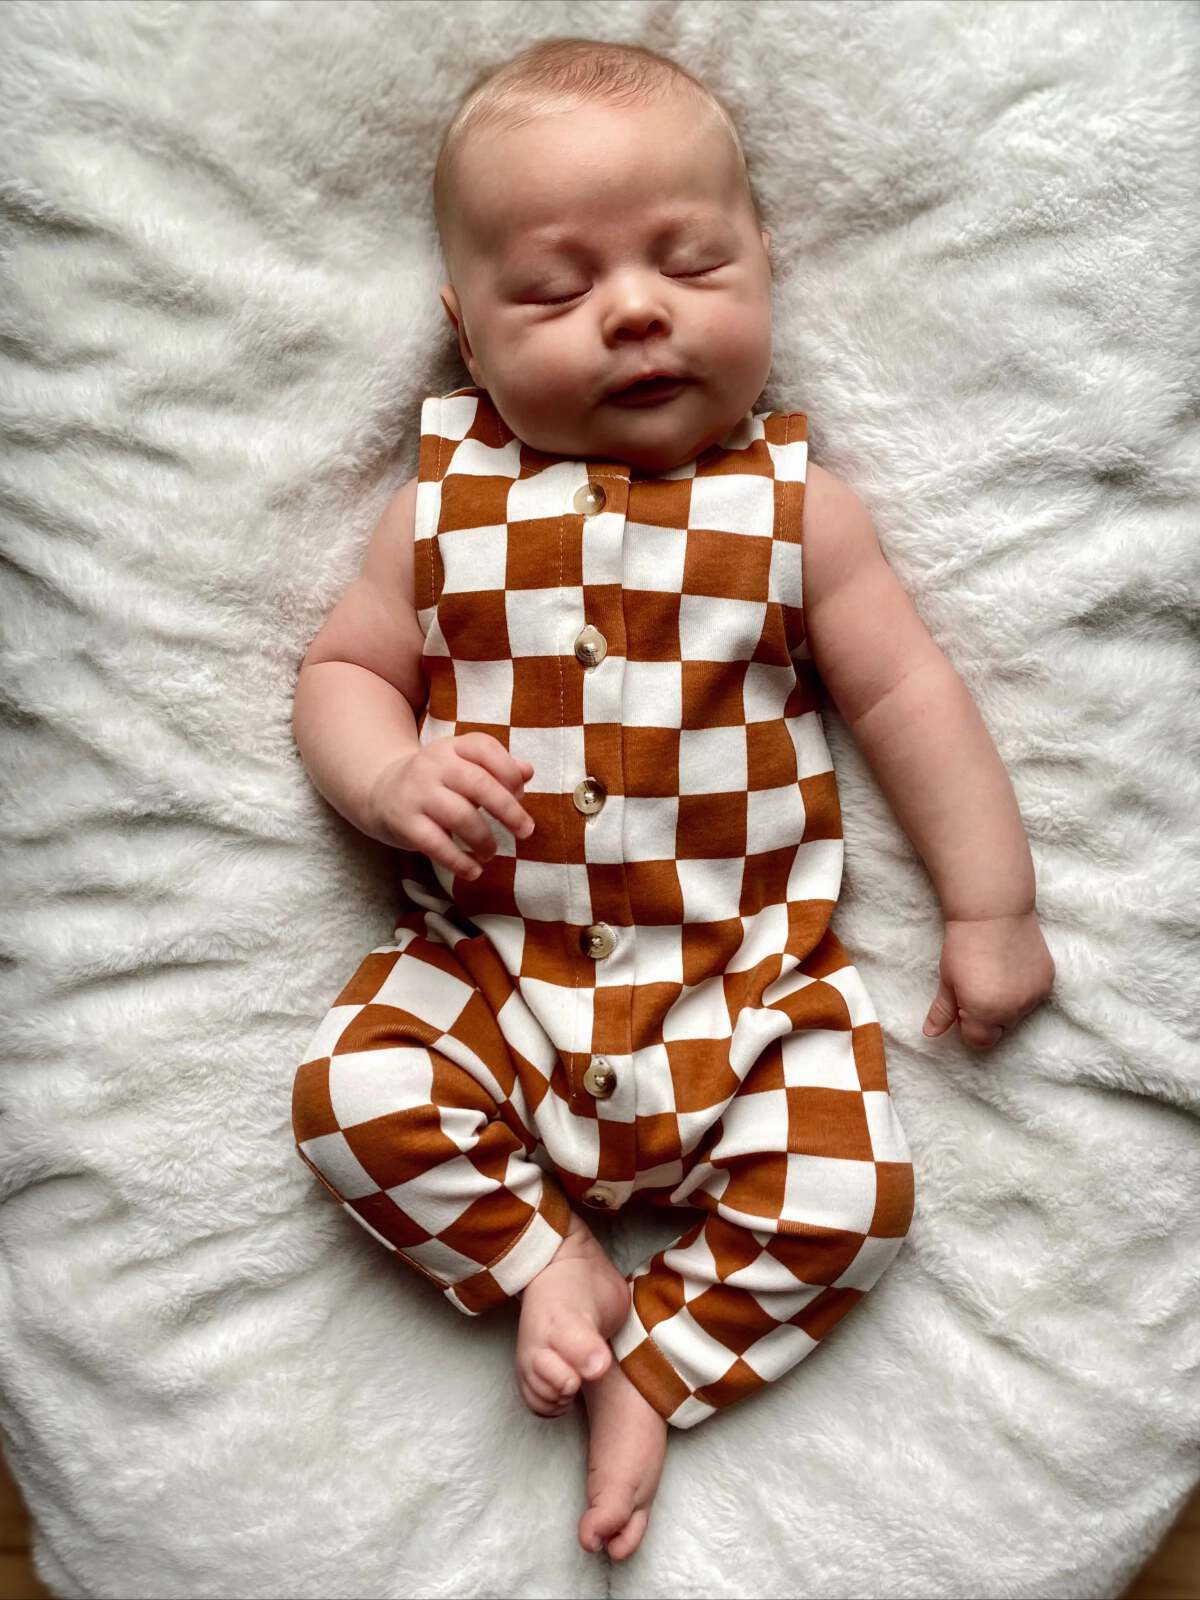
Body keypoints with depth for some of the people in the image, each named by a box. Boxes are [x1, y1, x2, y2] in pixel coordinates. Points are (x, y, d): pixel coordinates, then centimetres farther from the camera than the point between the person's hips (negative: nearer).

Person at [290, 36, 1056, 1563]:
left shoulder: (791, 507, 0)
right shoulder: (445, 511, 1)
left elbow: (906, 695, 3)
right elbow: (343, 666, 9)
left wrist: (992, 907, 2)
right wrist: (390, 776, -15)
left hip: (750, 972, 0)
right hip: (494, 965, 1)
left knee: (847, 1199, -14)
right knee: (352, 1095, -18)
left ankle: (656, 1361, 9)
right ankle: (548, 1262, 4)